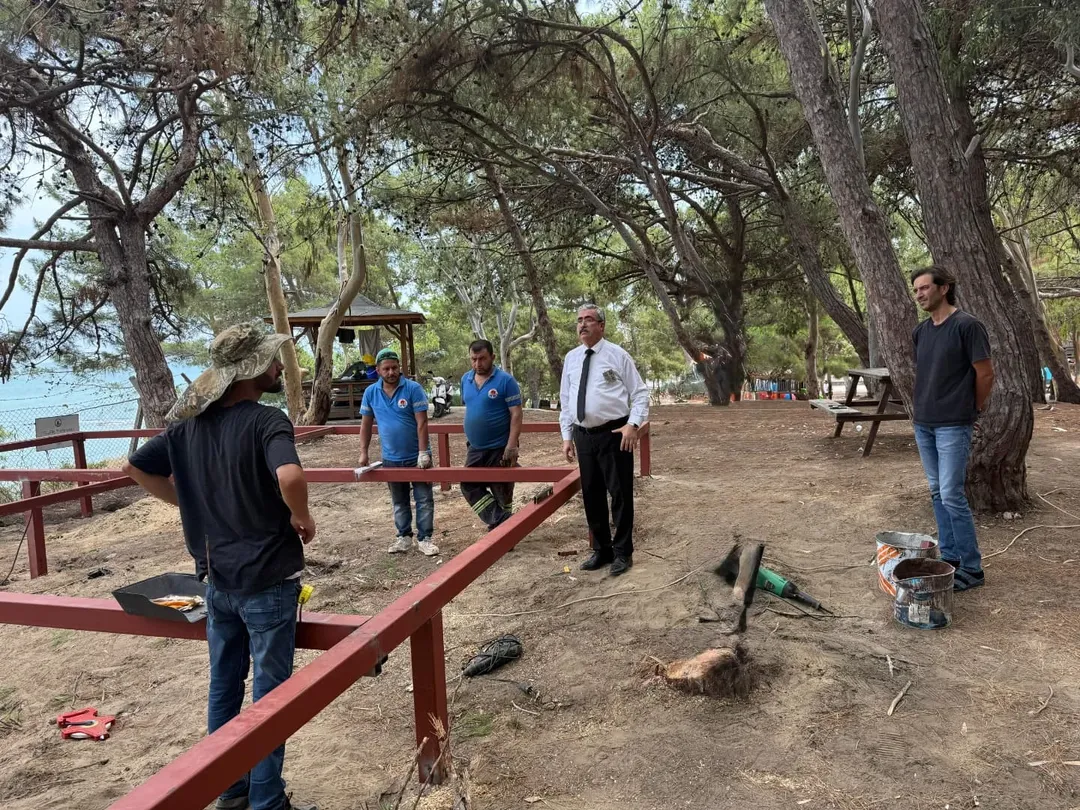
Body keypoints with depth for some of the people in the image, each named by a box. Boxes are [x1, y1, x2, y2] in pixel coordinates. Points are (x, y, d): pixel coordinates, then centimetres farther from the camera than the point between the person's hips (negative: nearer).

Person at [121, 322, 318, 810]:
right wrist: (303, 518, -19)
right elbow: (290, 477, -38)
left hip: (216, 579, 7)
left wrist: (191, 504, 13)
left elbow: (134, 467, 12)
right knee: (270, 694, 7)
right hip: (267, 581, -7)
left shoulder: (190, 423, 3)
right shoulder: (267, 421, -20)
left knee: (224, 687, 20)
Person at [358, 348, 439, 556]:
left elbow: (422, 423, -14)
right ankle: (404, 536, 29)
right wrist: (363, 453, 3)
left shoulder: (413, 388, -12)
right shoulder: (371, 393, -1)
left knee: (424, 499, 2)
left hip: (416, 456, -3)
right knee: (399, 501, 16)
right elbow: (366, 424, 7)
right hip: (391, 458, 3)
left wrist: (423, 452, -19)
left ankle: (424, 538, 12)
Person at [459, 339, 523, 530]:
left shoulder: (505, 380, -13)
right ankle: (500, 522, 9)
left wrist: (511, 446, -22)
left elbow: (516, 414, -15)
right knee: (469, 486, 5)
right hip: (475, 448, 6)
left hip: (499, 449, -6)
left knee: (502, 493, 5)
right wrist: (468, 436, 13)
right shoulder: (466, 380, 5)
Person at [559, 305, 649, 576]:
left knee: (620, 493, 2)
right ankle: (601, 550, 26)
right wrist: (567, 436, 9)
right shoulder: (571, 358, 10)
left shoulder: (617, 354, -3)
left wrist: (633, 424, -16)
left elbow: (640, 393, -3)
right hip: (583, 436, 5)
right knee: (591, 495, 11)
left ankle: (623, 552, 15)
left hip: (614, 434, -5)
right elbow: (565, 400, 14)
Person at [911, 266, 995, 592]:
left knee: (951, 496, -8)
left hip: (953, 426, -7)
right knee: (937, 493, 12)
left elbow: (985, 374, -8)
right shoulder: (920, 331, 9)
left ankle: (971, 569, 4)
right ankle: (949, 557, 23)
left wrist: (973, 410, 2)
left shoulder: (967, 326, -12)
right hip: (924, 424, 7)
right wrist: (927, 407, 14)